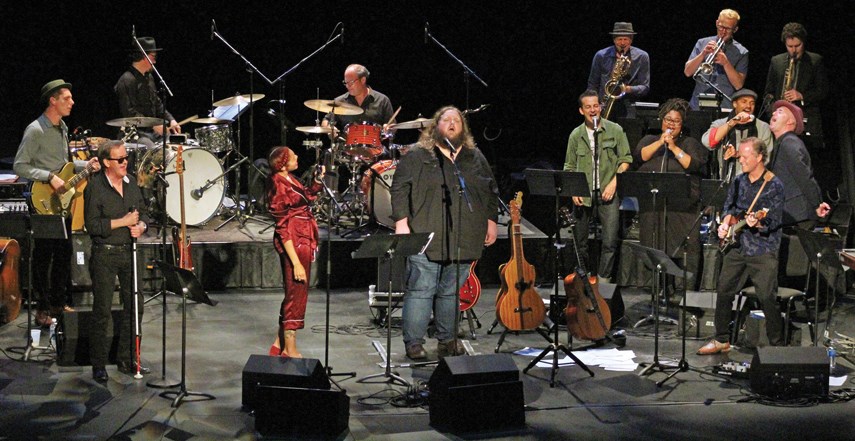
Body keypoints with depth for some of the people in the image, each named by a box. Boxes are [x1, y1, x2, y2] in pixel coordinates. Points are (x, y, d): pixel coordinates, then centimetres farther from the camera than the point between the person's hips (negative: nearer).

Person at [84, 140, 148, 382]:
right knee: (102, 311, -2)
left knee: (135, 307, 8)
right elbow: (92, 226, -16)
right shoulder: (95, 187, -11)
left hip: (129, 252, 6)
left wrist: (140, 226, -5)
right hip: (105, 255, -6)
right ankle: (98, 365, 7)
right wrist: (123, 222, -16)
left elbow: (142, 213, 17)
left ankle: (127, 360, 21)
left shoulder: (131, 183, 8)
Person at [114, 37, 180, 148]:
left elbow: (157, 104, 22)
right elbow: (129, 113, -19)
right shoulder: (126, 81, -12)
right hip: (135, 134, -9)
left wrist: (171, 120, 5)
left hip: (152, 131, 9)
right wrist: (153, 125, -22)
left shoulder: (149, 77, 17)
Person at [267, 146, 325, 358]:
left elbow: (306, 197, 27)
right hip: (294, 244, -10)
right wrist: (296, 263, -22)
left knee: (294, 293, 17)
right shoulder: (279, 188, -19)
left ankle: (280, 344, 29)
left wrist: (317, 180, 8)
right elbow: (283, 229, -20)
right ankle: (290, 350, 10)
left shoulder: (290, 180, 7)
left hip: (304, 242, 10)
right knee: (296, 294, -1)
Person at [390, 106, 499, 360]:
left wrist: (491, 221, 14)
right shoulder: (417, 157, 2)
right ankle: (414, 343, 3)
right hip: (426, 237, -4)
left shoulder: (476, 158, 15)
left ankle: (447, 340, 20)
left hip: (463, 240, 4)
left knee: (451, 291, 10)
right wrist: (401, 222, -10)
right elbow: (400, 189, -2)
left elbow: (491, 192, 20)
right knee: (421, 290, -4)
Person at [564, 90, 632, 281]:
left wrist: (614, 182, -8)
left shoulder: (615, 130, 3)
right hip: (583, 195, 2)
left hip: (608, 193, -2)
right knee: (580, 241, 7)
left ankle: (603, 279, 1)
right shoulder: (576, 135, 8)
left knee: (610, 241, -9)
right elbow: (569, 167, 12)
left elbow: (625, 160, 4)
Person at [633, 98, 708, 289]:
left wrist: (674, 147, -9)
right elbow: (639, 156, -1)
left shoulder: (690, 143, 11)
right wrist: (660, 142, -8)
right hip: (651, 205, 2)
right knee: (652, 246, 1)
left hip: (682, 207, -2)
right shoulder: (649, 140, 18)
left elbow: (694, 165, -5)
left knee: (681, 248, -8)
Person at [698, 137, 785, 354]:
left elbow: (773, 222, -14)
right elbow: (730, 206, 21)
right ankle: (722, 340, 23)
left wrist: (757, 223, -33)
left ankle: (778, 345, 3)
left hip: (763, 250, -6)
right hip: (737, 246, 7)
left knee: (767, 298, -10)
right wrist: (726, 224, 1)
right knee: (724, 291, 9)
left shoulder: (774, 185, -9)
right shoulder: (739, 182, 10)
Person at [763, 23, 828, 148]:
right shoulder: (776, 61, 14)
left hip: (808, 121, -1)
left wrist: (802, 96, -12)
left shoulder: (816, 61, 7)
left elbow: (823, 91, 4)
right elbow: (769, 92, 17)